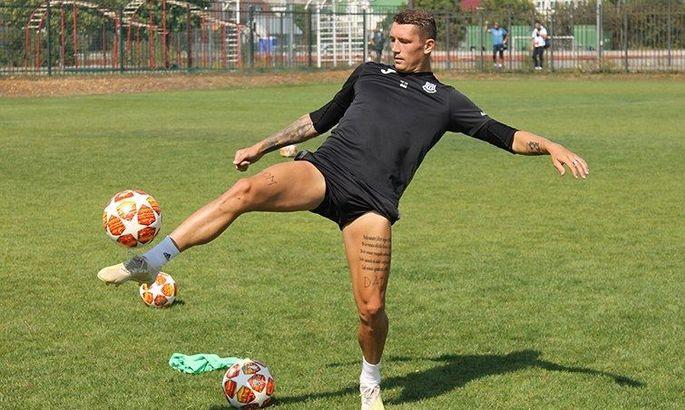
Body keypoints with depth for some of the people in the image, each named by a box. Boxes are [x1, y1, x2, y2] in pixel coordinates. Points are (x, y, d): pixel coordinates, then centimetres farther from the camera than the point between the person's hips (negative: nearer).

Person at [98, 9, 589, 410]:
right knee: (245, 190, -28)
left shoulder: (445, 101, 16)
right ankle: (152, 261, -30)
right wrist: (263, 147, 32)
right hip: (324, 169, 1)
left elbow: (503, 134, 11)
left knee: (372, 308, -7)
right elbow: (321, 118, 32)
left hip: (372, 201, -1)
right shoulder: (370, 73, 23)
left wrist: (550, 146, -6)